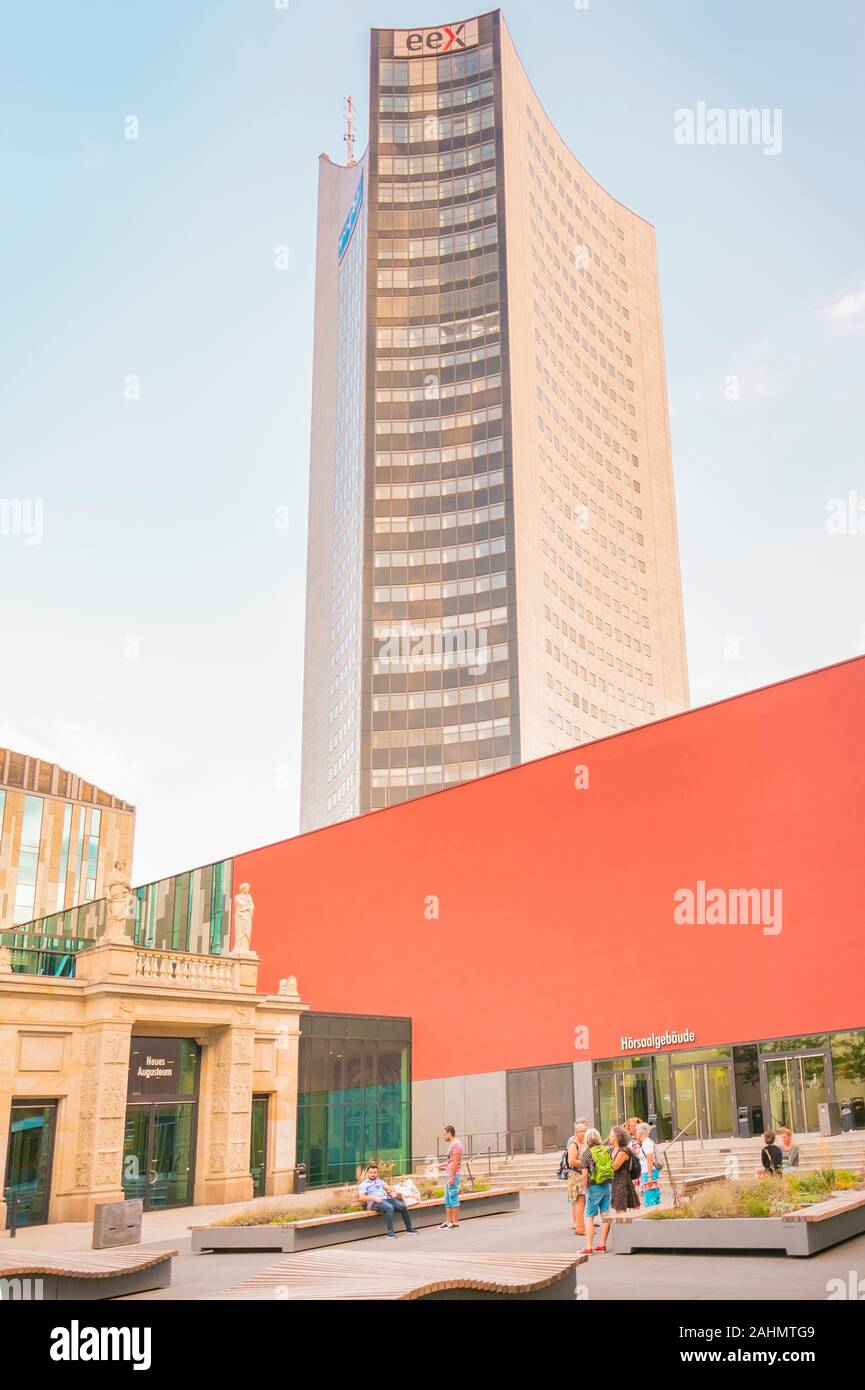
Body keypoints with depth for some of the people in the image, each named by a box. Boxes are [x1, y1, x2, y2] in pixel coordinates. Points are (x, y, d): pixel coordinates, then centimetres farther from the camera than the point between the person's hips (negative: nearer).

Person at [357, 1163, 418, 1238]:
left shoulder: (379, 1181, 29)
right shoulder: (363, 1184, 10)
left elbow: (388, 1188, 23)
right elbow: (361, 1197, -4)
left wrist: (393, 1191, -1)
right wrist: (374, 1198, -17)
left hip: (386, 1199, 6)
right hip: (375, 1203, -6)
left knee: (403, 1206, -17)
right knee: (389, 1208, -37)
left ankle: (409, 1229, -3)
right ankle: (390, 1233, -35)